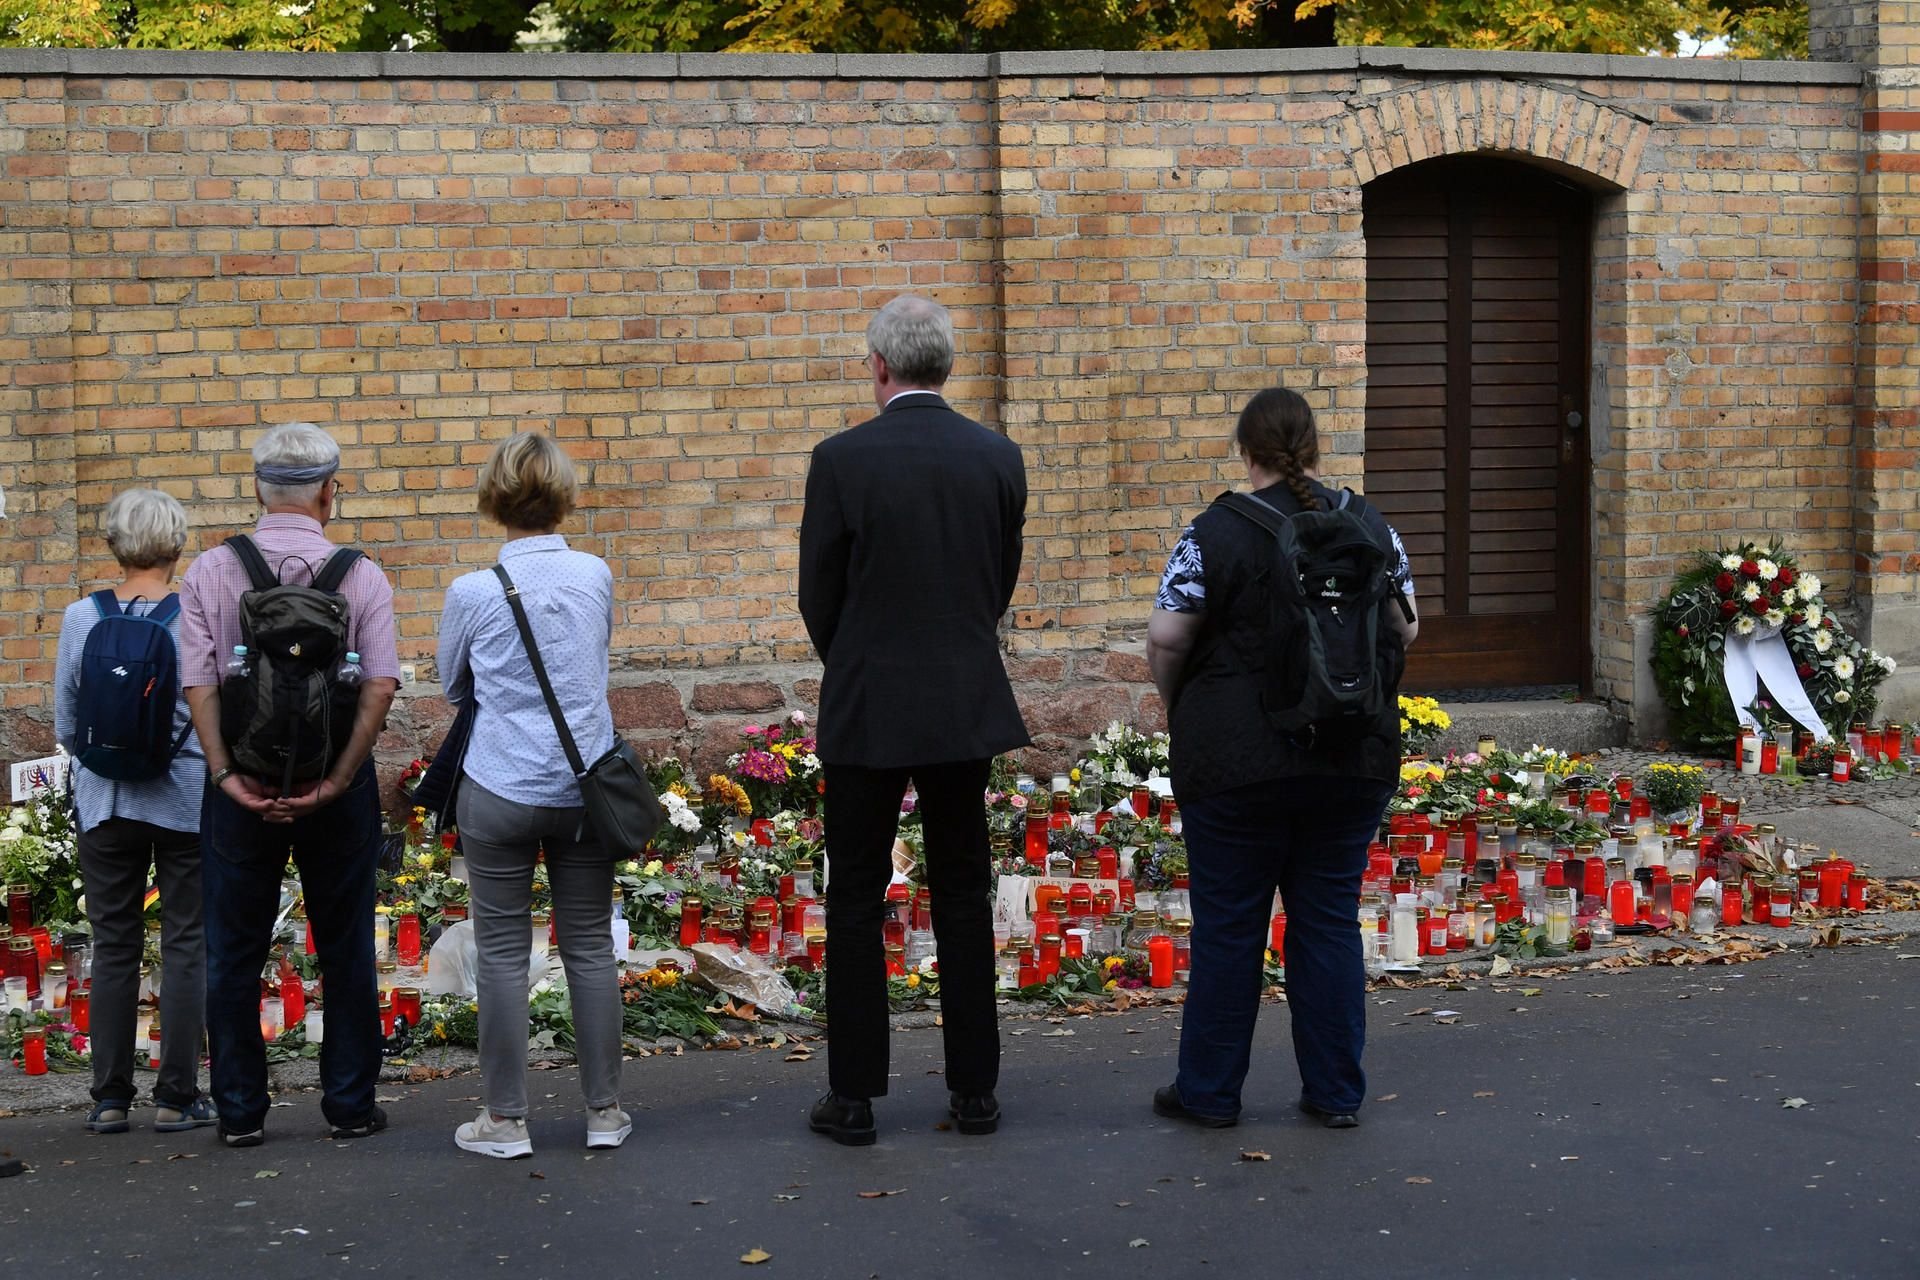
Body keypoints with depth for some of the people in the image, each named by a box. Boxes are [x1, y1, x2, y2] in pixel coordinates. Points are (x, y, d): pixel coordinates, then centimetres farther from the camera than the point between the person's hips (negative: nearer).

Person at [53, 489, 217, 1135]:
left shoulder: (80, 619, -3)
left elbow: (66, 728, 4)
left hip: (105, 804, 2)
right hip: (186, 802, -2)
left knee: (113, 947, 10)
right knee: (186, 946, 6)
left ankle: (110, 1098, 14)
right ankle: (176, 1097, 7)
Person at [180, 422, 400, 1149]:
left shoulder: (211, 572, -1)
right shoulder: (361, 576, -3)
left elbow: (198, 684, -9)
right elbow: (380, 685, -12)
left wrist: (227, 775, -11)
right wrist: (339, 779, -13)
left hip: (242, 785, 0)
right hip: (337, 787, 0)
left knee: (233, 952, 10)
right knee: (345, 948, 10)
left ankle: (240, 1111, 14)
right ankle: (350, 1104, 14)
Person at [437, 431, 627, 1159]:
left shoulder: (474, 592, -8)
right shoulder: (595, 577, -1)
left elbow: (452, 687, 9)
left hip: (500, 790, -2)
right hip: (584, 787, 3)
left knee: (502, 951, 5)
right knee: (590, 947, 9)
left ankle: (505, 1119, 9)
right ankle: (604, 1110, 15)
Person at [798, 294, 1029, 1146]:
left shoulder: (842, 459, -12)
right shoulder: (998, 457, -1)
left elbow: (818, 595, -4)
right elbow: (1001, 583, 8)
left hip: (868, 709, -3)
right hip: (967, 707, 3)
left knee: (856, 903, 6)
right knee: (963, 899, 11)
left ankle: (854, 1097, 10)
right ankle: (974, 1090, 16)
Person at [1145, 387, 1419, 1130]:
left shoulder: (1216, 533, -8)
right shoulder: (1371, 528, 3)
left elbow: (1166, 638, -9)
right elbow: (1406, 630, 11)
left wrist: (1178, 704, 9)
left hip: (1237, 760, -3)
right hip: (1354, 757, 3)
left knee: (1228, 925, 6)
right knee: (1329, 919, 11)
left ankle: (1210, 1091, 15)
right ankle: (1335, 1092, 15)